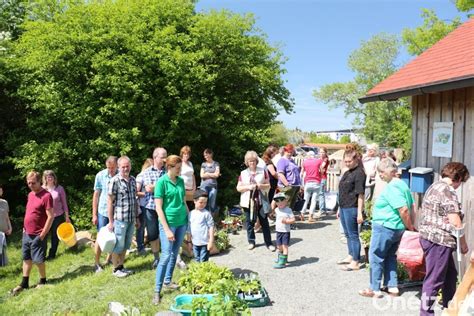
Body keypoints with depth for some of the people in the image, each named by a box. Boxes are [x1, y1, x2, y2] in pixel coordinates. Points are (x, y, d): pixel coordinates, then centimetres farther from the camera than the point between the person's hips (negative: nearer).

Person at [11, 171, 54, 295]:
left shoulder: (46, 196, -17)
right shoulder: (30, 195, 8)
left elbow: (50, 217, -19)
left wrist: (42, 235, -18)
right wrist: (24, 228, 14)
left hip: (37, 235, -7)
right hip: (26, 234, 8)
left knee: (38, 260, 4)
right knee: (26, 258, 15)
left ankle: (42, 281, 22)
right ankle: (24, 283, 26)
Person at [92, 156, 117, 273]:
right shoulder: (100, 175, -7)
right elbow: (96, 195, -1)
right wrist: (94, 214, -1)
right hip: (103, 212, -1)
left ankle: (109, 259, 32)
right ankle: (96, 263, 18)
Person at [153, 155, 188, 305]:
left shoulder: (181, 181, 6)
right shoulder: (162, 182, -11)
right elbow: (158, 208, -13)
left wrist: (189, 219, 13)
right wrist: (167, 229, -16)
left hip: (182, 222, 6)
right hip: (169, 222, -6)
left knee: (175, 254, 14)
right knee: (166, 256, -5)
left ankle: (167, 281, 30)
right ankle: (157, 290, 5)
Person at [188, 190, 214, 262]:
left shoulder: (206, 213, -10)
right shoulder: (191, 213, 4)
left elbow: (211, 227, -10)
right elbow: (189, 228, 12)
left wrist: (211, 241, -13)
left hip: (205, 243, -5)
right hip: (195, 243, 5)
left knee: (203, 262, 1)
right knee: (197, 261, 17)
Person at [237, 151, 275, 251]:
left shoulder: (262, 171, 4)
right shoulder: (243, 173, 4)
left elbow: (268, 185, 6)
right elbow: (238, 188, 4)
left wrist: (261, 185, -14)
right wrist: (248, 187, -13)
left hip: (260, 201, -1)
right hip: (248, 201, 1)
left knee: (264, 222, 2)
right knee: (249, 222, 8)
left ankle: (269, 243, 10)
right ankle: (251, 241, 23)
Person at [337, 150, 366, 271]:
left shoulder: (359, 173, -13)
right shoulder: (346, 173, 14)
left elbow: (360, 195, -17)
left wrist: (359, 213, -19)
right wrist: (339, 209, 21)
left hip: (352, 208, -9)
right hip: (344, 207, 9)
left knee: (353, 235, 0)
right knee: (347, 234, 18)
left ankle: (355, 262, 9)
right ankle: (351, 256, 33)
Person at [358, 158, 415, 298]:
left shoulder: (392, 187, -20)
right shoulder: (402, 184, 11)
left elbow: (403, 209, -25)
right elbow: (411, 205, 15)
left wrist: (409, 226, -13)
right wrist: (409, 225, 14)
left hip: (384, 227, -10)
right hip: (397, 228, 10)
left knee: (376, 257, 2)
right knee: (390, 256, 19)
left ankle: (375, 289, 10)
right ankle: (392, 286, 24)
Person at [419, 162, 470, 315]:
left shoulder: (434, 186, 15)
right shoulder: (448, 191, -15)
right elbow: (455, 222, -17)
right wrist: (463, 244, -5)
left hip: (429, 236, 10)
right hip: (439, 240, -10)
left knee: (450, 274, 22)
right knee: (434, 279, 0)